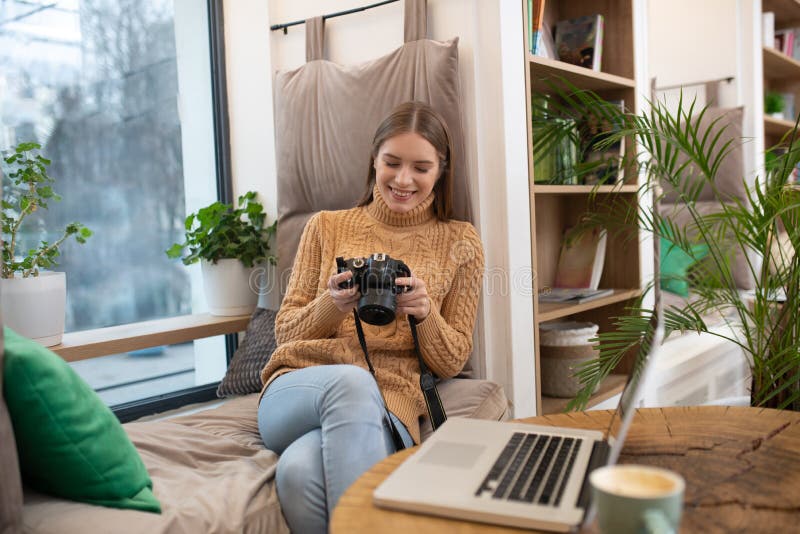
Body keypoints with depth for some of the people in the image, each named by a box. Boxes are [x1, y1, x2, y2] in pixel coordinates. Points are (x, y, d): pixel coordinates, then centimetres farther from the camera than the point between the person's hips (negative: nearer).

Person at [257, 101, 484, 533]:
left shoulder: (460, 243, 12)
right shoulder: (326, 226, 14)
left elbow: (452, 362, 10)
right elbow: (285, 331, 12)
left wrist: (424, 314, -12)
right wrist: (331, 305, -10)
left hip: (387, 404, -2)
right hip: (298, 390, 2)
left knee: (301, 469, -37)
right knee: (351, 381, -37)